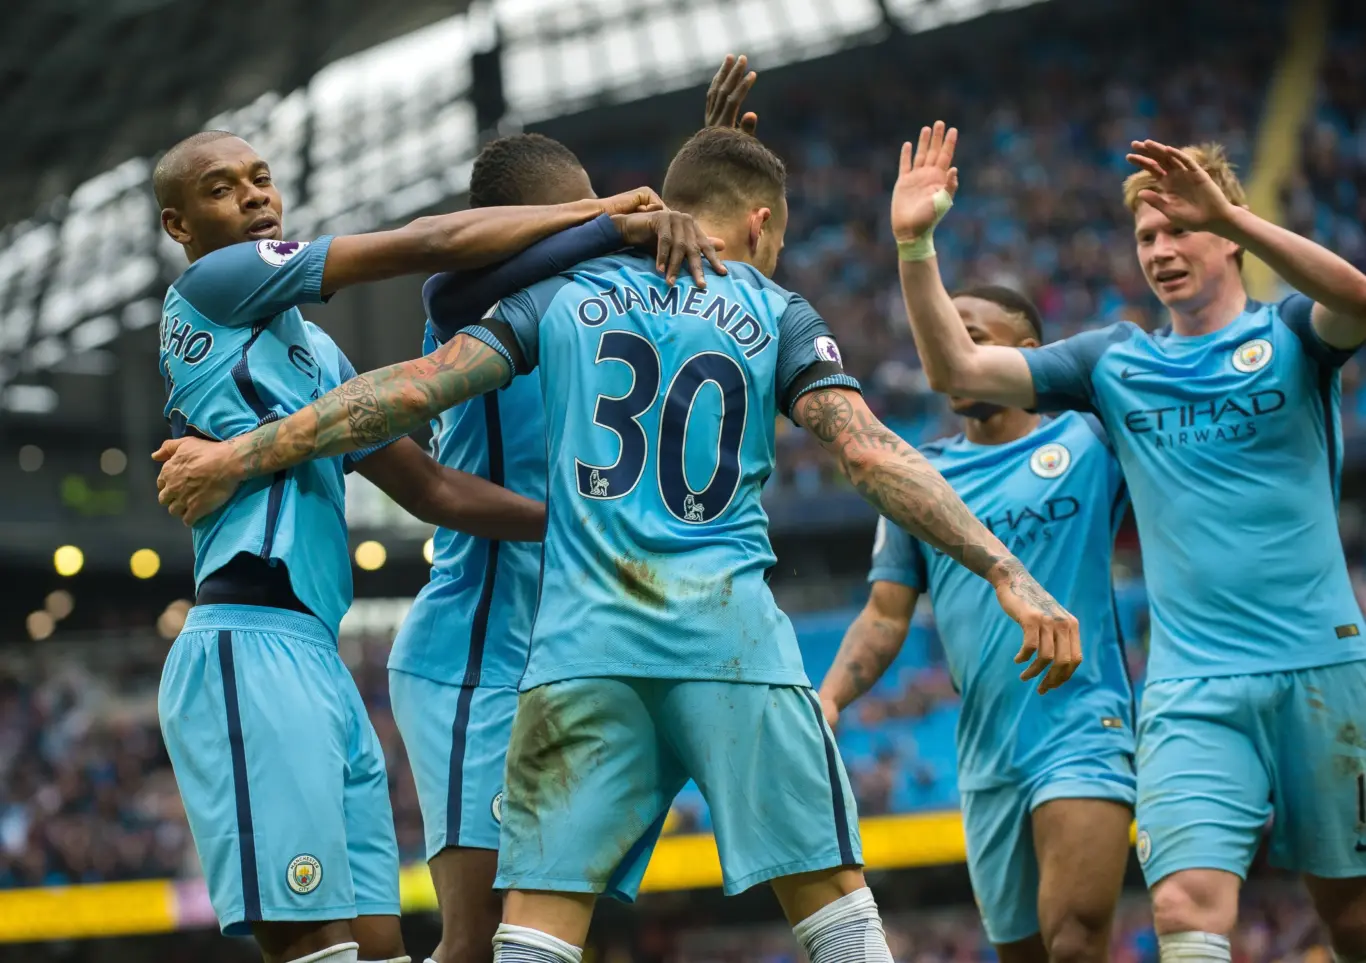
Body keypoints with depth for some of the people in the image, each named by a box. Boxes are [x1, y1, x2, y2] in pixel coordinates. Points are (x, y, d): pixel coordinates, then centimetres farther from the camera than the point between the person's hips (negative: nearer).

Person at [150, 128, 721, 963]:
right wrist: (606, 212, -6)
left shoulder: (315, 353, 26)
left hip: (319, 662, 10)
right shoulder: (209, 286, 0)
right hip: (251, 648, -10)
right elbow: (424, 244, -7)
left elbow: (433, 489, 24)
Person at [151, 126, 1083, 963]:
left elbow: (414, 389, 10)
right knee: (829, 886, 5)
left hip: (584, 636, 1)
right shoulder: (777, 313, 11)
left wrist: (242, 455, 16)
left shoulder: (568, 290, 15)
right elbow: (871, 454, 0)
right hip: (730, 631, -1)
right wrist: (1008, 573, -2)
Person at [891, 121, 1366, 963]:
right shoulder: (1115, 362, 13)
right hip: (1191, 689, 1)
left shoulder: (1289, 336, 4)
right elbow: (958, 369, 6)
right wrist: (915, 243, -8)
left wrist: (1228, 212, -30)